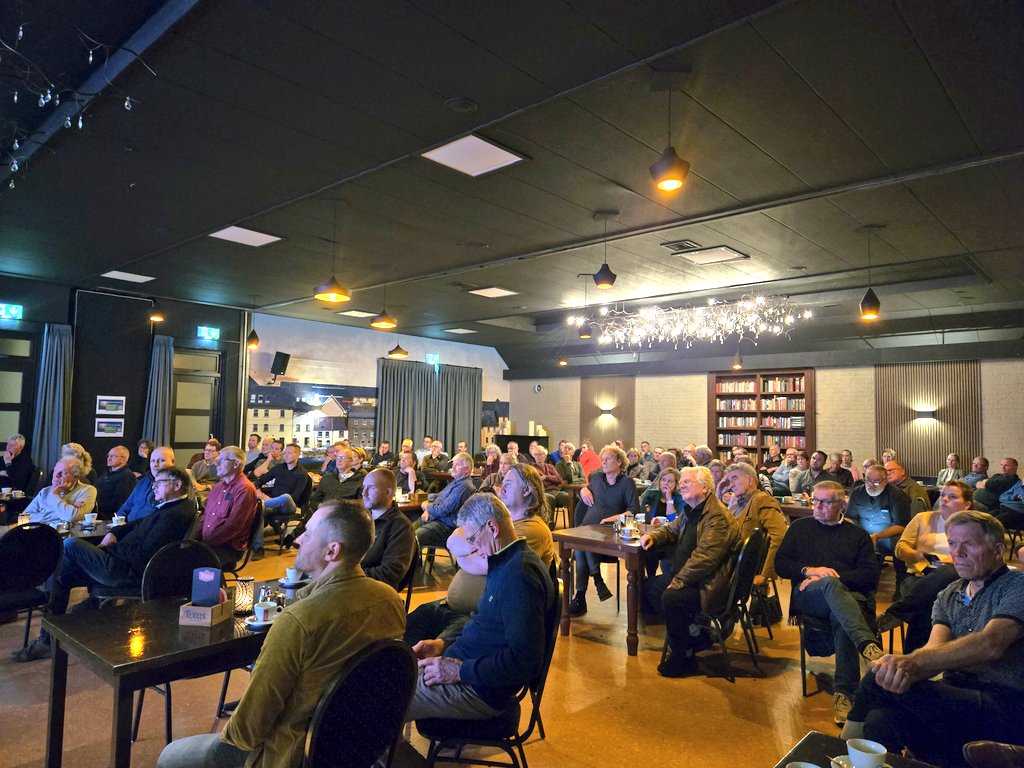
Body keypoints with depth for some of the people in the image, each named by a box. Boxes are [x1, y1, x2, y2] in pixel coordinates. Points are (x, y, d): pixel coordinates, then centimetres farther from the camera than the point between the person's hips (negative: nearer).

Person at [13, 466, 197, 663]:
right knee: (60, 574, 11)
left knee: (70, 545, -7)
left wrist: (110, 546, -10)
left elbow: (143, 554, -24)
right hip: (127, 565, 10)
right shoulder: (170, 507, 13)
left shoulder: (176, 514, -21)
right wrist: (113, 533, 4)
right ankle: (47, 640, 17)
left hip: (129, 572, -10)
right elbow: (138, 525, 22)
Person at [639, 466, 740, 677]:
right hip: (684, 574, 11)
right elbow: (672, 529, 25)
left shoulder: (718, 517, -22)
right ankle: (689, 632, 16)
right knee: (649, 587, 11)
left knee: (671, 597, -29)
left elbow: (704, 557, -28)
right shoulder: (689, 510, 10)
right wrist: (652, 536, 2)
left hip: (708, 584, -11)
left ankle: (683, 658, -9)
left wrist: (677, 582, -25)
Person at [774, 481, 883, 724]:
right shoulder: (800, 527, 23)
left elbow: (870, 576, 7)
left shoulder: (858, 535, 21)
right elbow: (780, 564, 15)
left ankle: (844, 694, -35)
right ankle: (868, 644, -55)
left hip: (850, 596, 1)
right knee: (830, 584, -37)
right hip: (807, 595, 0)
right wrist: (809, 570, -4)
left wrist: (834, 577, -7)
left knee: (842, 620, -36)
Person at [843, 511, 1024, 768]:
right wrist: (905, 669, -26)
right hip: (955, 699, 5)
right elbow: (935, 649, -1)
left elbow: (990, 644, -20)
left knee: (878, 683, -25)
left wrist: (914, 661, -32)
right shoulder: (948, 596, 16)